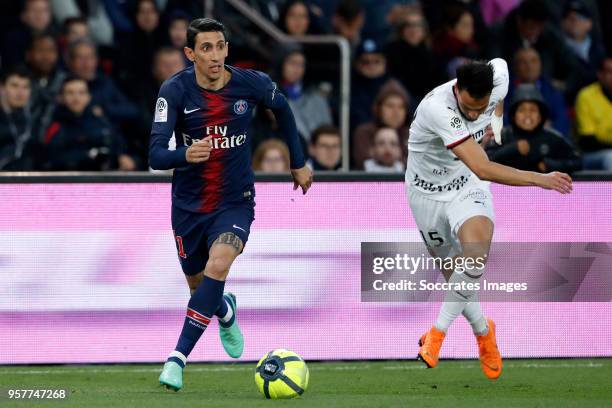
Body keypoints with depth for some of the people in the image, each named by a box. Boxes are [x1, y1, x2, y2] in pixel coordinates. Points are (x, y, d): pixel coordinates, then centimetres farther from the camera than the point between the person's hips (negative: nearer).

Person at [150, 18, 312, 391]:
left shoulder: (251, 83, -12)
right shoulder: (175, 91, -17)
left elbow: (282, 109, 12)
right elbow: (155, 156, -24)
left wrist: (299, 163, 18)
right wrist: (185, 155, -45)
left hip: (235, 201, -1)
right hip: (189, 204, 1)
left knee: (218, 265, -28)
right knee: (199, 287, 15)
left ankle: (179, 357, -24)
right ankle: (226, 312, 54)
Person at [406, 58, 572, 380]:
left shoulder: (497, 79, -19)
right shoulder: (438, 109, -37)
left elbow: (500, 64, 12)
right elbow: (483, 169, -41)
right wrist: (539, 179, -41)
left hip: (467, 188, 2)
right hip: (429, 193, -2)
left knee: (475, 255, -29)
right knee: (453, 275, 10)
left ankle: (439, 330, -15)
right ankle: (483, 333, 40)